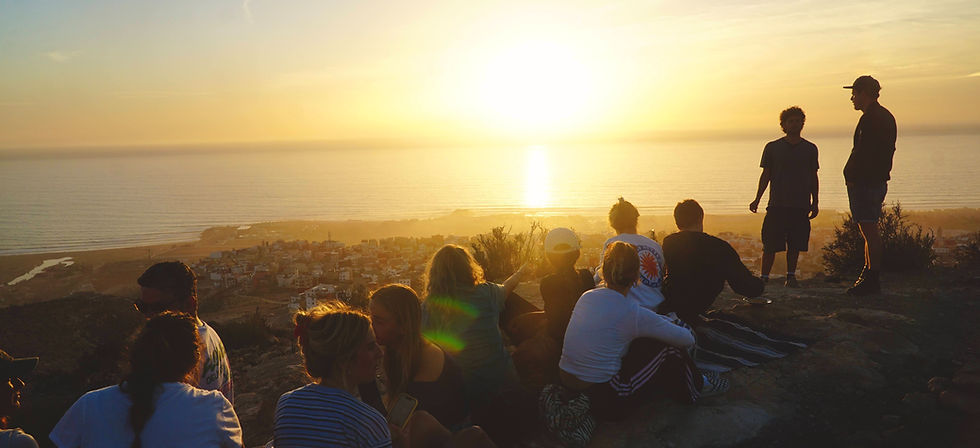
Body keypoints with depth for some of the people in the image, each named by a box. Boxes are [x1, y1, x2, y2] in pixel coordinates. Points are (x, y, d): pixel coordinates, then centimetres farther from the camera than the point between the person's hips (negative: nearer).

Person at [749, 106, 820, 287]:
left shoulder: (810, 148, 10)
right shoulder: (772, 148, 6)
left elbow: (813, 178, 14)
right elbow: (765, 175, 8)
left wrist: (814, 203, 9)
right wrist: (757, 199, 0)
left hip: (800, 205, 1)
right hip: (777, 204, -1)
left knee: (795, 244, 2)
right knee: (770, 244, -4)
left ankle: (791, 276, 13)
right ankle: (764, 277, 4)